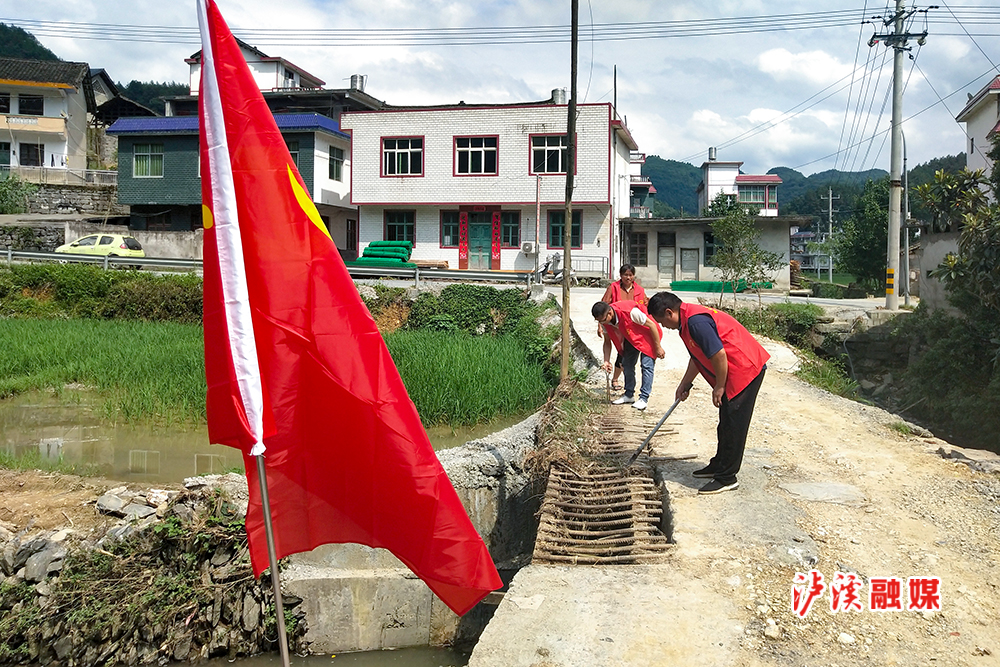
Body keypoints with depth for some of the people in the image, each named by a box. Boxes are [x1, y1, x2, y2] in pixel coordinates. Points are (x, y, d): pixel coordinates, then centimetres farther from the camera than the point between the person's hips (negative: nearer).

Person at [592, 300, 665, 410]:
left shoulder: (630, 312, -39)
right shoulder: (604, 321, -18)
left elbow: (652, 325, -27)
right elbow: (607, 342, -1)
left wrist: (658, 347, -20)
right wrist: (606, 361, -12)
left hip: (647, 335, -7)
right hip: (630, 338, 7)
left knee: (646, 366, -13)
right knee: (627, 364, 7)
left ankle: (644, 398, -10)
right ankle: (629, 395, 20)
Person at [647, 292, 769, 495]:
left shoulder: (696, 321, -23)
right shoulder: (688, 319, 11)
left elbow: (718, 354, -25)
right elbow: (697, 356, 23)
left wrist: (719, 387, -14)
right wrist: (685, 384, 27)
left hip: (745, 370, -11)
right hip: (738, 372, 11)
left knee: (732, 426, -4)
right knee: (726, 424, 19)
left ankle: (726, 478, 3)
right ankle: (719, 466, 31)